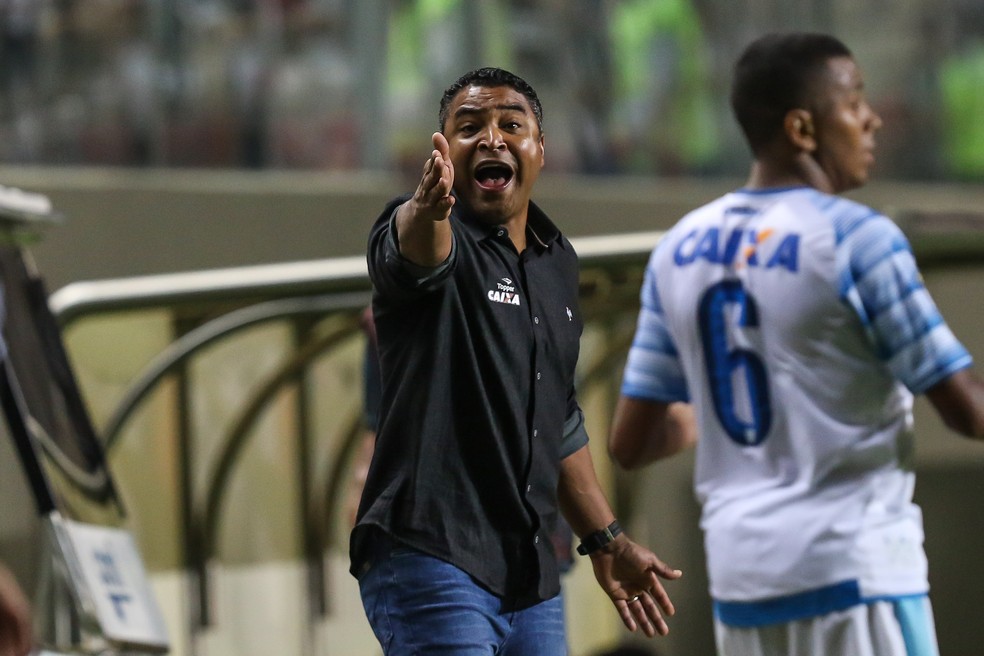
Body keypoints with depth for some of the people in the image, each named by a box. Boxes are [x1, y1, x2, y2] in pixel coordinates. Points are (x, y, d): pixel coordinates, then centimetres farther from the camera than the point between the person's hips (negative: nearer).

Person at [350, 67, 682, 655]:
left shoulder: (558, 260, 17)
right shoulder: (428, 234, -4)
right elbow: (415, 252, -31)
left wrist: (606, 540, 26)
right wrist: (429, 208, -54)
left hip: (530, 578, 7)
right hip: (431, 560, -7)